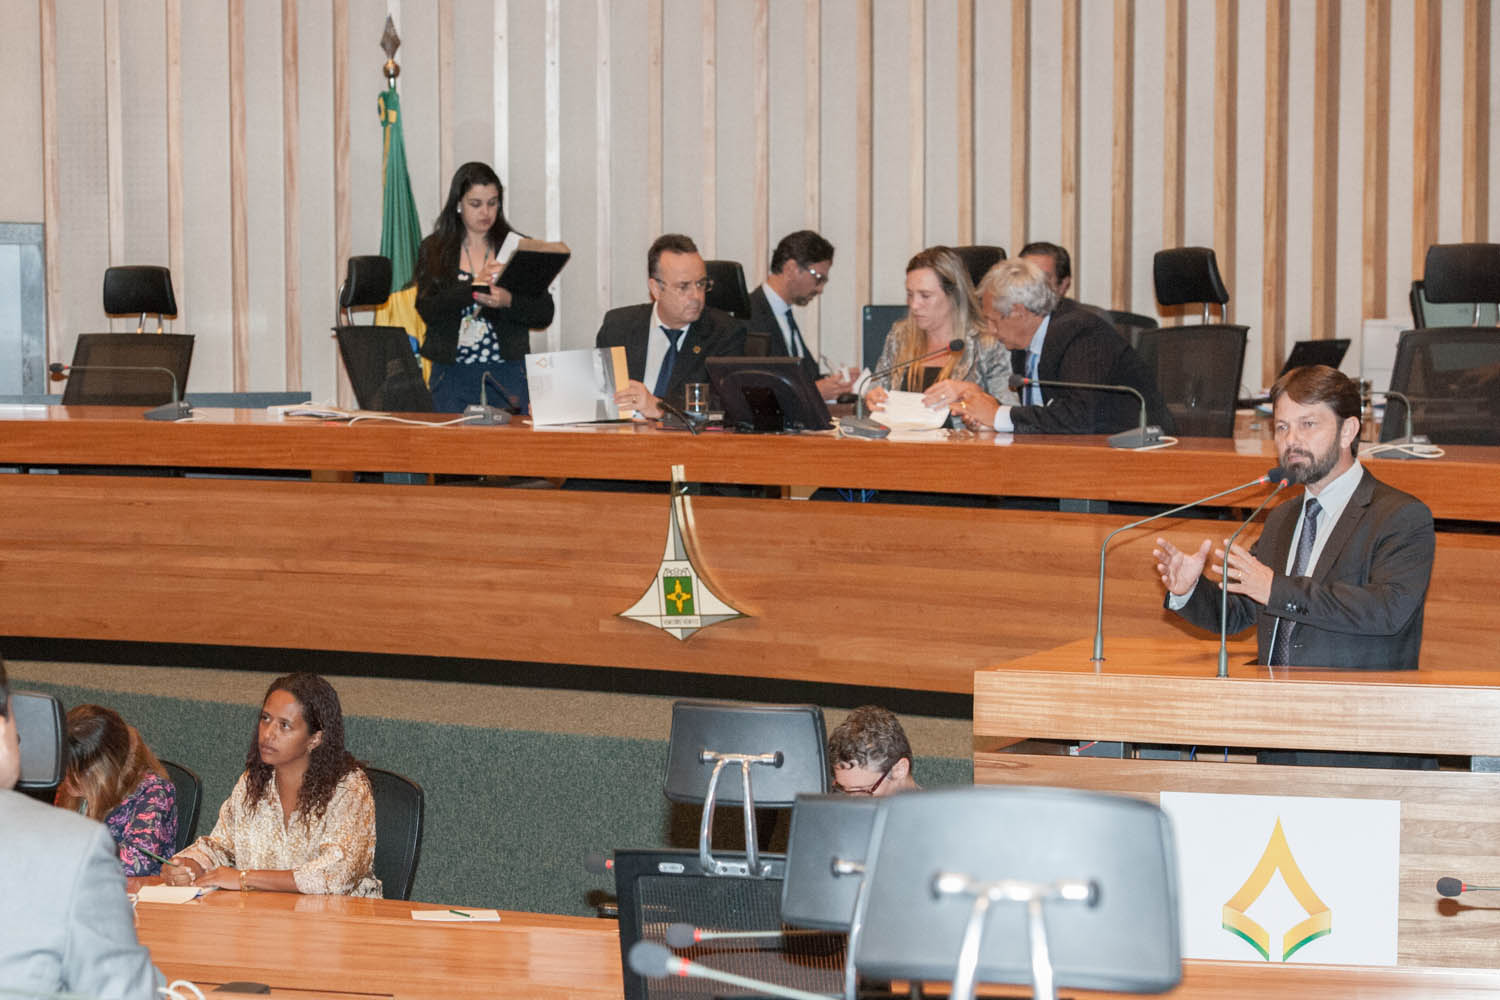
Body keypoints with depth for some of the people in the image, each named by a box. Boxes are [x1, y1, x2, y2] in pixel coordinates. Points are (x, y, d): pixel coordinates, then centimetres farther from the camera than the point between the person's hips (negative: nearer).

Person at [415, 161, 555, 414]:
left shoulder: (518, 248, 7)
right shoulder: (433, 250, 6)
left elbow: (545, 314, 1)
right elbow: (427, 310, -7)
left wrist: (507, 301, -17)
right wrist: (474, 285, -18)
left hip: (507, 373, 0)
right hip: (452, 374, 0)